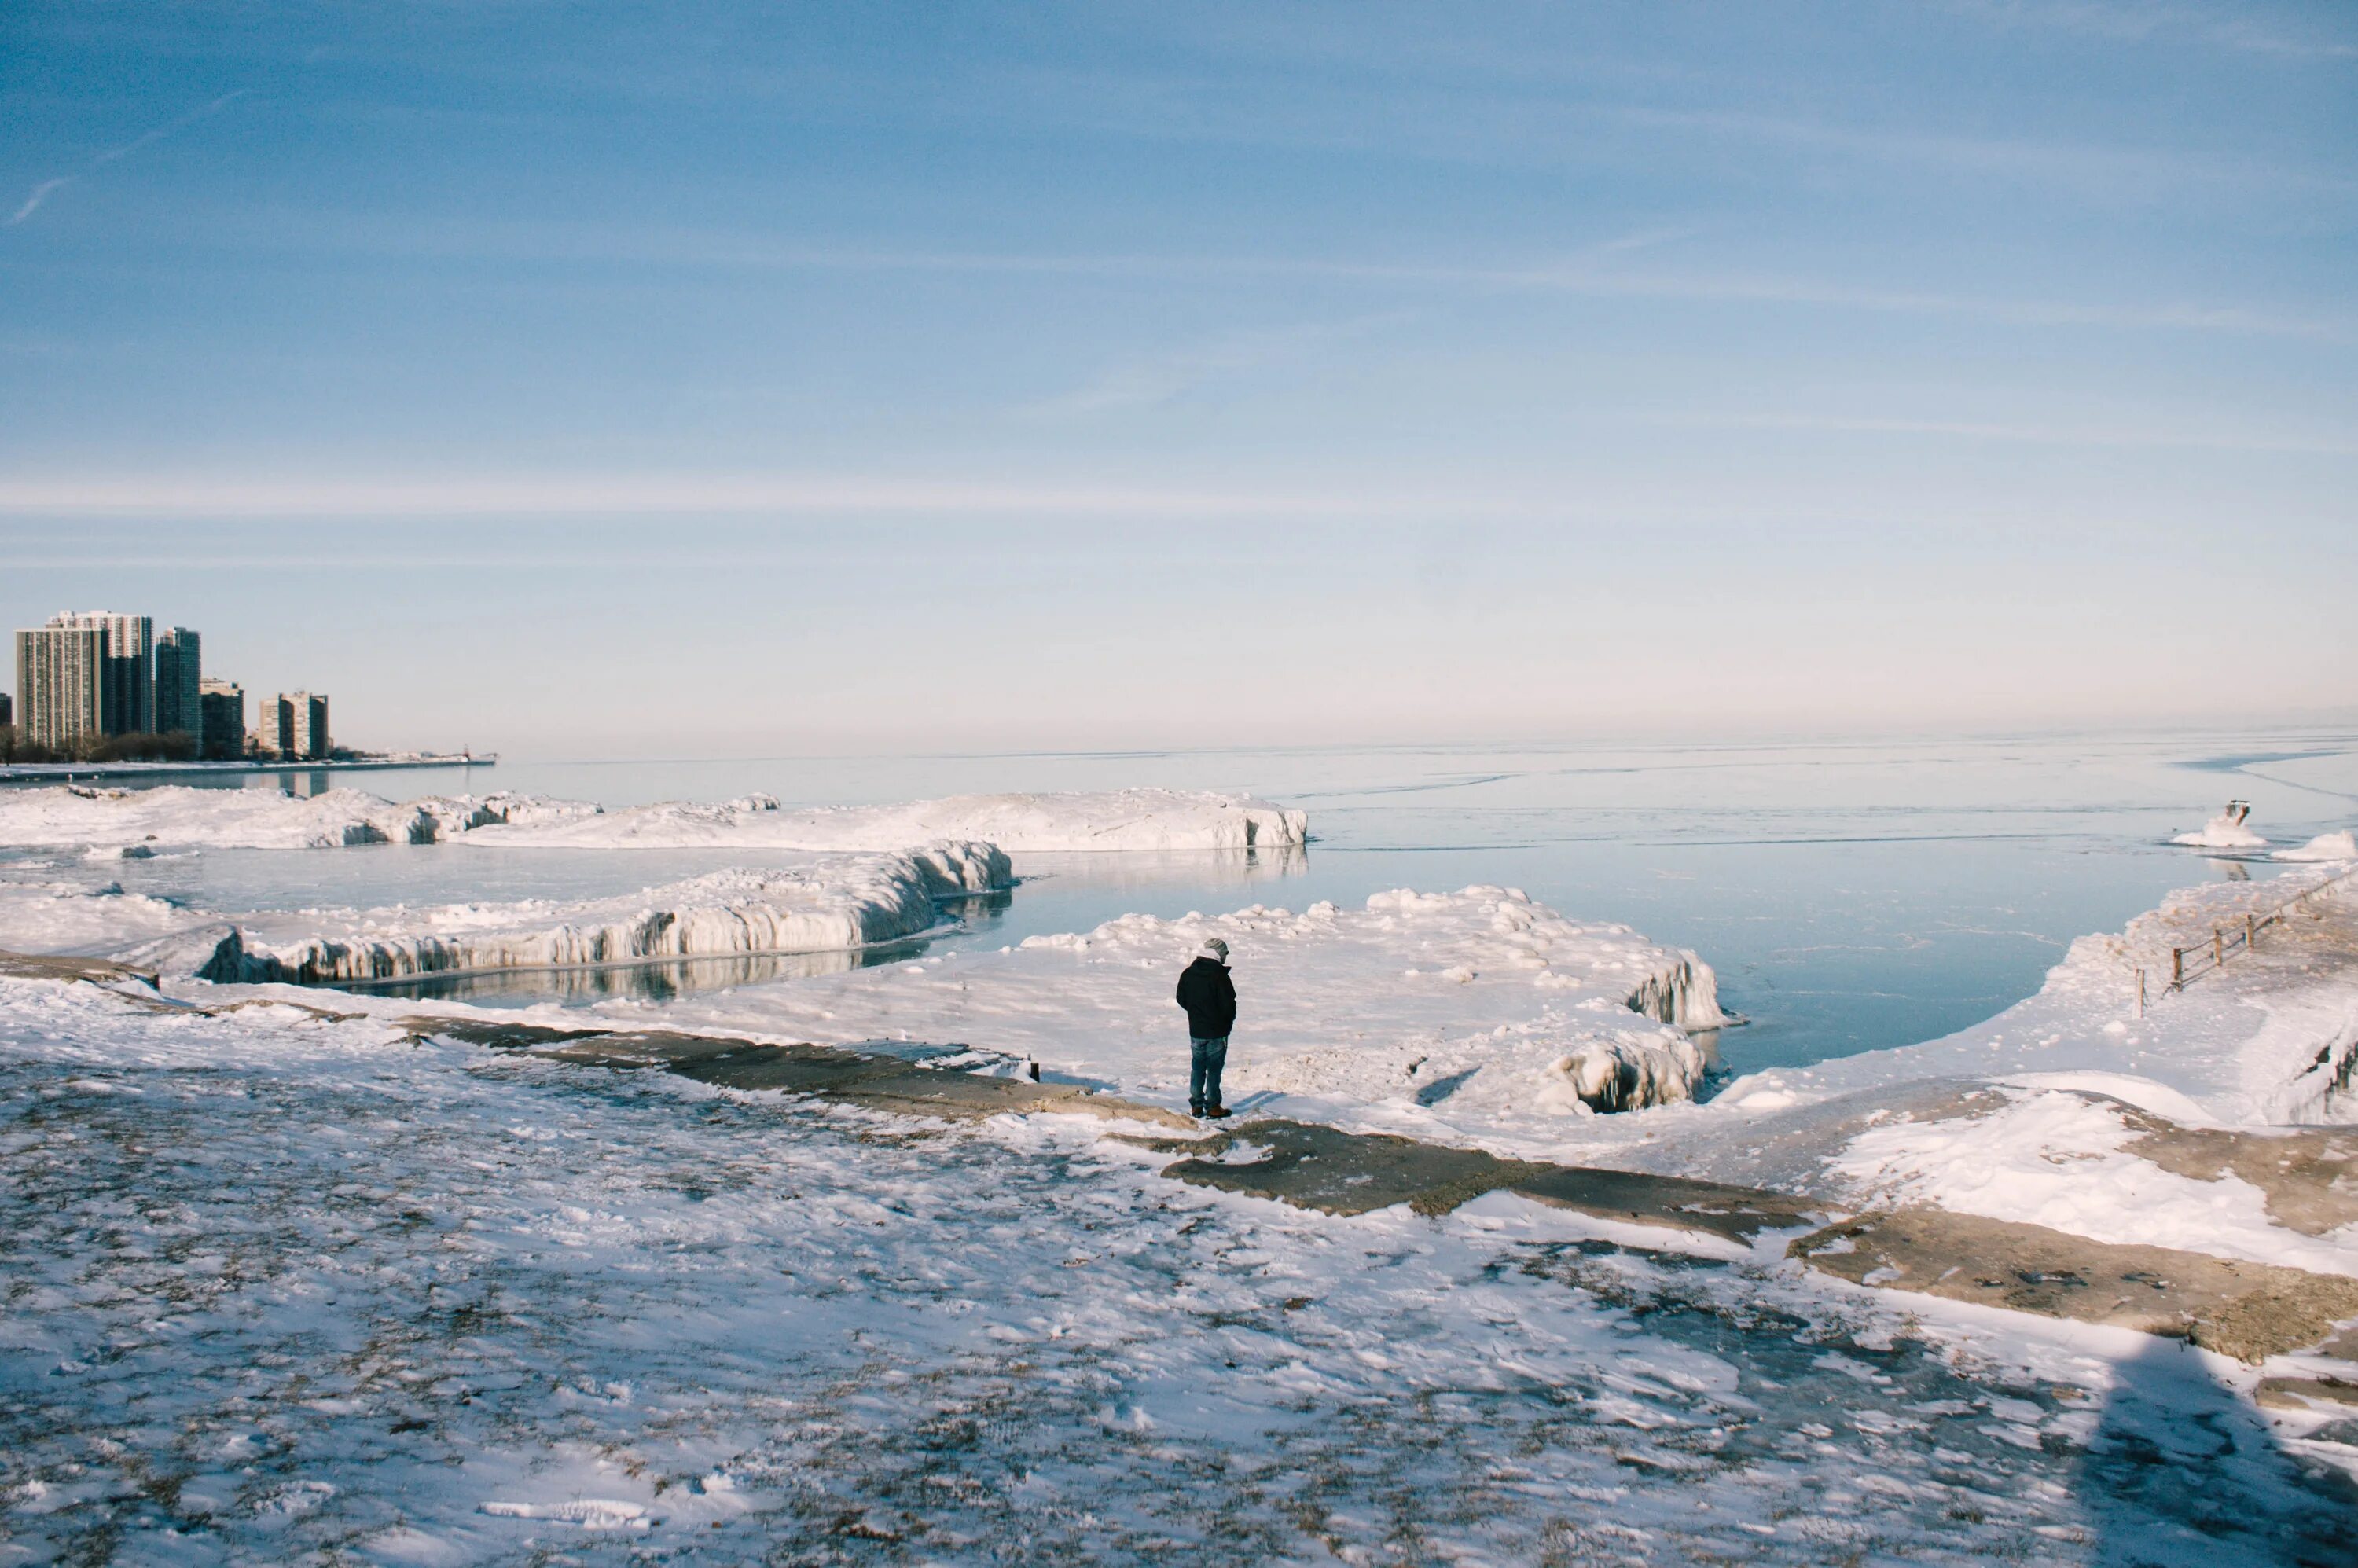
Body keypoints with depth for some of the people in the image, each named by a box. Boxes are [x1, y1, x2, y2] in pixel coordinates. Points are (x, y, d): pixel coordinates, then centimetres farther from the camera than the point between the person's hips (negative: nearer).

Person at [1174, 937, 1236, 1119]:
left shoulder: (1188, 973, 1)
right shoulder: (1219, 976, -18)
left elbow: (1181, 999, 8)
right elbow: (1228, 1003, -17)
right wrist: (1229, 1019, 3)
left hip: (1195, 1030, 5)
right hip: (1216, 1031, -5)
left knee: (1197, 1067, 14)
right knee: (1214, 1068, 3)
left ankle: (1196, 1104, 15)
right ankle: (1212, 1106, 7)